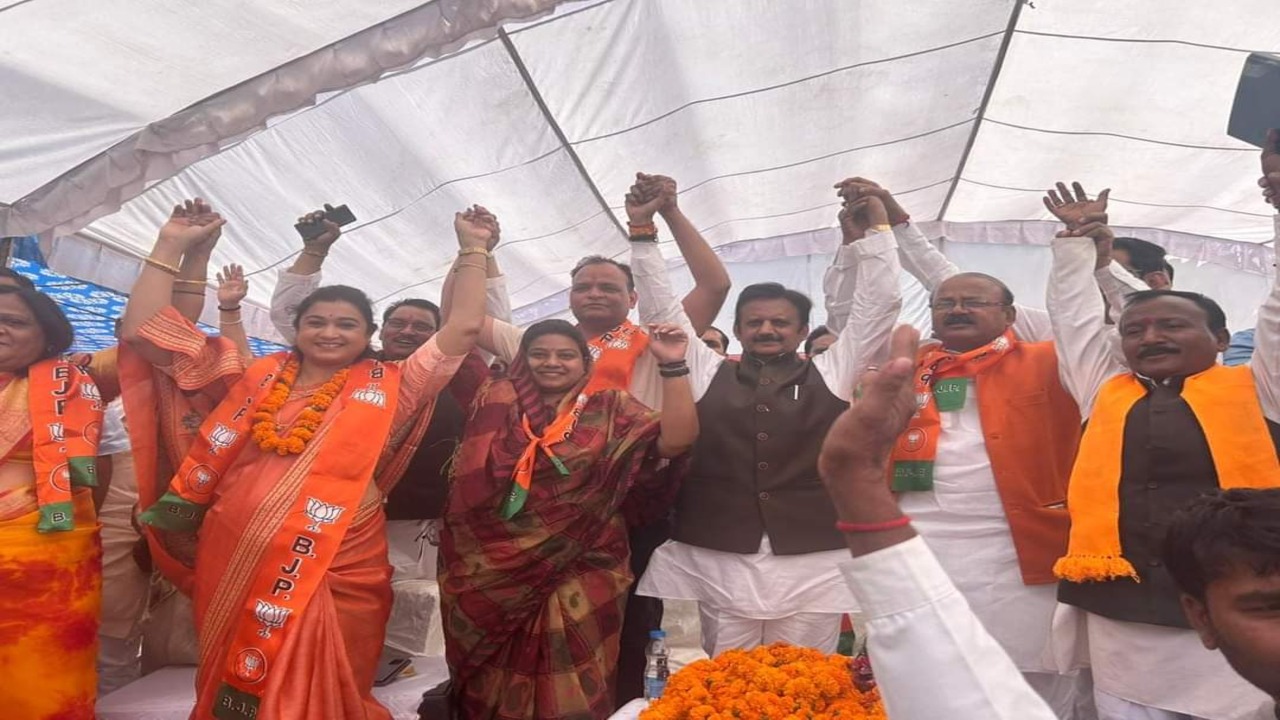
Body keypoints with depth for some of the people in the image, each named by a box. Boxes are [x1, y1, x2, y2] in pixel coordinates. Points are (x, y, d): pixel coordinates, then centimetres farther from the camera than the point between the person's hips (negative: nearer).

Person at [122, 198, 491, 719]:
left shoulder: (387, 389, 4)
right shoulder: (255, 380, 10)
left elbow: (464, 330, -1)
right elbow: (145, 332, 11)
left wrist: (472, 251, 0)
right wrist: (171, 245, 8)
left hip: (334, 573, -2)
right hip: (231, 567, 3)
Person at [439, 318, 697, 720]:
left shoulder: (611, 410, -1)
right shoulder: (498, 402, 5)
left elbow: (676, 441, -13)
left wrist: (672, 366, -21)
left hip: (579, 577, -2)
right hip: (494, 574, 2)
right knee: (496, 684, 16)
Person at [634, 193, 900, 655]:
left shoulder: (831, 374, 7)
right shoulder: (707, 373, 7)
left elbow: (879, 304, 6)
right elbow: (663, 306, 8)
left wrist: (876, 227, 5)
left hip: (814, 566, 0)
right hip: (719, 564, 1)